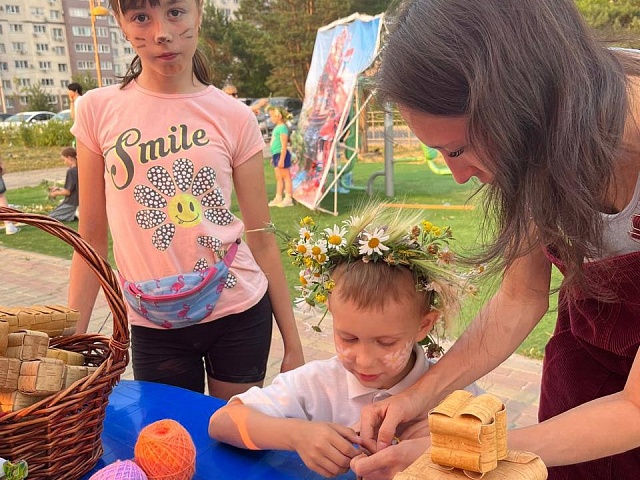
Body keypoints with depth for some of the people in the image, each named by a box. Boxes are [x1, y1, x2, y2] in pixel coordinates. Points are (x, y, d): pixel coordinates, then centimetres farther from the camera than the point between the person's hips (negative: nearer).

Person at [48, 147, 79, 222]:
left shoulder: (71, 171, -20)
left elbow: (67, 192, -19)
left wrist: (55, 193, -3)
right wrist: (59, 189, 13)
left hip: (71, 204, -9)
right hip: (78, 201, 9)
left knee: (50, 217, -2)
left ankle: (74, 214, -14)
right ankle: (75, 213, 4)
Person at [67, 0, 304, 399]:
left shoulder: (234, 118, -5)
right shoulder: (98, 111, -2)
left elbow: (262, 238, -1)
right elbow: (92, 238, 3)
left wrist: (293, 343, 1)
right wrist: (72, 336, 2)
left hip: (239, 313, 0)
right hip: (153, 327, 1)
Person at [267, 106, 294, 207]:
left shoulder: (282, 127, -14)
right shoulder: (277, 127, 14)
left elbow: (284, 145, -18)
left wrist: (281, 159, -21)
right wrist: (273, 157, 23)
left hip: (282, 154, -10)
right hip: (276, 154, 10)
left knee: (286, 176, -3)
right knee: (278, 178, 12)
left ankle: (288, 199, 1)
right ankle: (278, 198, 17)